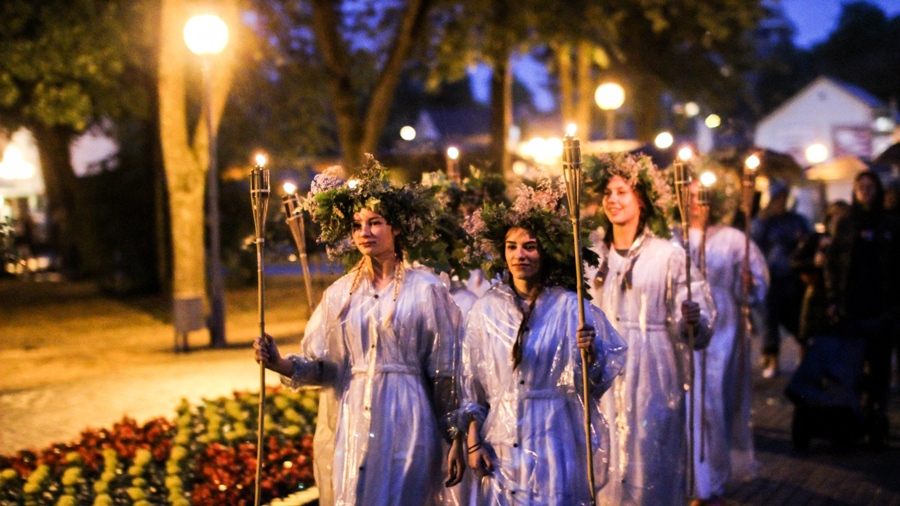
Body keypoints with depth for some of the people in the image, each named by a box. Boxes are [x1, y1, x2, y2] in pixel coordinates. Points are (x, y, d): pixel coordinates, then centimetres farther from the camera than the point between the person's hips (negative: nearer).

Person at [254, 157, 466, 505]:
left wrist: (455, 437, -3)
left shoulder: (426, 290, -2)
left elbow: (446, 371, -2)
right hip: (351, 423, 3)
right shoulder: (340, 294, 8)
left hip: (406, 423, -3)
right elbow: (319, 365, 5)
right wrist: (282, 364, -14)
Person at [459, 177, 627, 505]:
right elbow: (471, 385, 6)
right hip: (501, 443, 2)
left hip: (556, 441, -2)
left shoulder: (570, 307, -3)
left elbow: (597, 379, -3)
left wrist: (589, 352, -22)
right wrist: (473, 442, 2)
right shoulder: (487, 309, 3)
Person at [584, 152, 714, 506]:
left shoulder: (668, 256, -4)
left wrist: (694, 320, -29)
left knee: (650, 463, 0)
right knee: (604, 462, 6)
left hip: (652, 375, -4)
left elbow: (700, 322, -9)